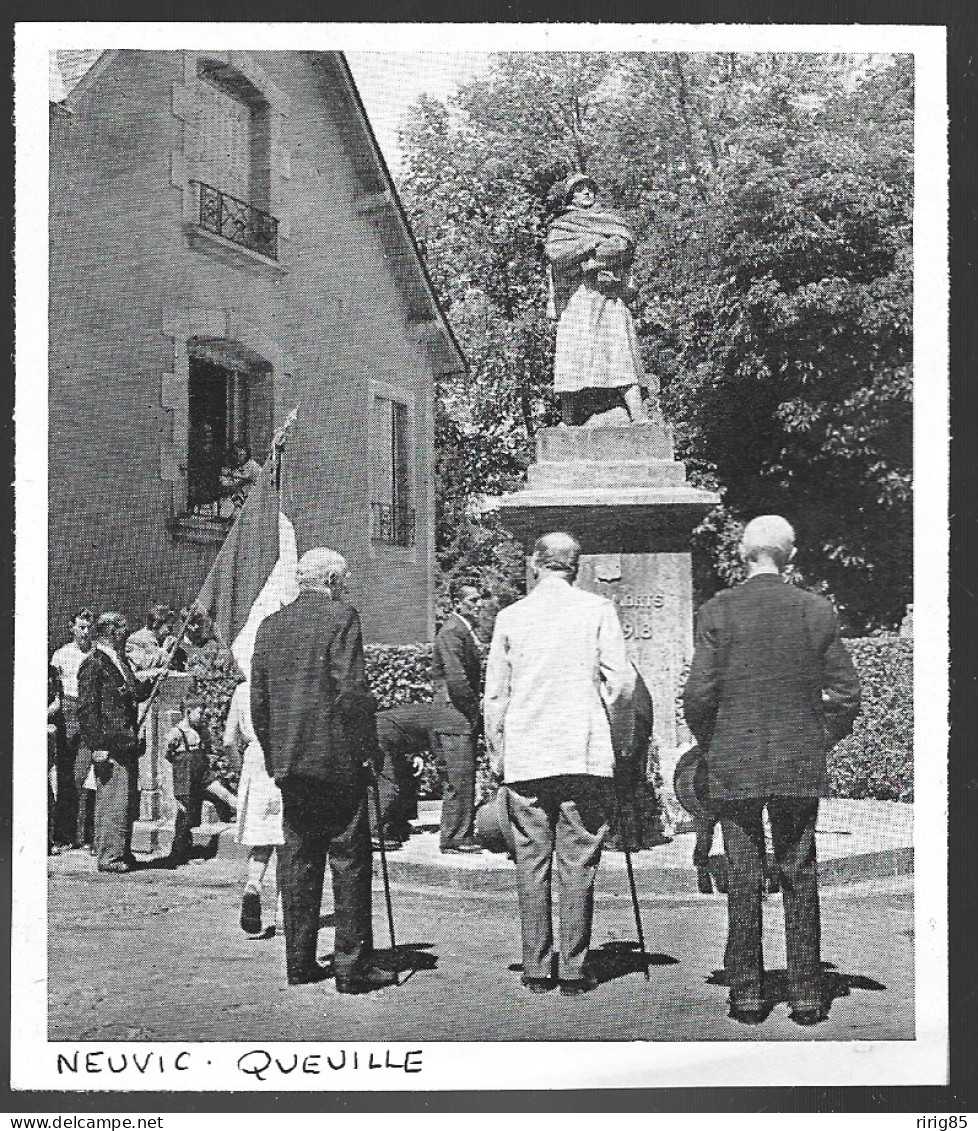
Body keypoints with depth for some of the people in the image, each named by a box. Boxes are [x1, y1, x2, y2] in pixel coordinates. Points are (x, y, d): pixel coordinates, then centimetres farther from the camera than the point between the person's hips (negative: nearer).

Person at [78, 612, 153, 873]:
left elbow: (137, 693, 22)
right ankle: (108, 857, 0)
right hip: (110, 745, -9)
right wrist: (98, 747, -17)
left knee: (130, 803, 13)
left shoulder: (121, 661, 18)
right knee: (113, 802, -6)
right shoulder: (94, 664, -9)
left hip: (127, 744, 9)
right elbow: (87, 708, -13)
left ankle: (123, 854, 22)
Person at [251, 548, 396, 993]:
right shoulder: (341, 617, -8)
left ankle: (300, 961, 14)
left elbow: (258, 701, 12)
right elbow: (351, 690, -15)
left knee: (298, 860, 11)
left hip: (288, 762, 6)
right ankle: (353, 965, 2)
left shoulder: (269, 625, 11)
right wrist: (368, 746, -6)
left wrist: (273, 755, 18)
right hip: (337, 758, -6)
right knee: (349, 861, 0)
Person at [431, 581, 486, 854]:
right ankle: (454, 838, -1)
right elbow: (455, 678, -21)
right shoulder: (452, 631, -14)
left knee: (465, 780, 13)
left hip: (464, 719, 10)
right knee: (459, 780, -7)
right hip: (455, 718, -10)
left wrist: (475, 709, 15)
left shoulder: (466, 630, 18)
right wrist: (473, 710, -14)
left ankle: (464, 835, 19)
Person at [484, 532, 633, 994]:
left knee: (531, 864, 7)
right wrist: (620, 743, 9)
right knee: (577, 864, 3)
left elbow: (495, 694, 7)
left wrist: (497, 757, 15)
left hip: (525, 758, 2)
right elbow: (619, 683, -3)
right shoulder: (597, 610, 0)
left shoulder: (510, 616, 5)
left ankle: (536, 968, 9)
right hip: (585, 755, -2)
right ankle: (573, 969, 4)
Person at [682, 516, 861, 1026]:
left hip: (733, 766, -1)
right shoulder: (817, 611, 0)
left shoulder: (716, 611, -6)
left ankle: (746, 994, 10)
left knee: (743, 880, 6)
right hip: (801, 767, 1)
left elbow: (698, 696, -8)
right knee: (799, 878, 9)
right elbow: (845, 696, 0)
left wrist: (710, 746, 8)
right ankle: (806, 995, 11)